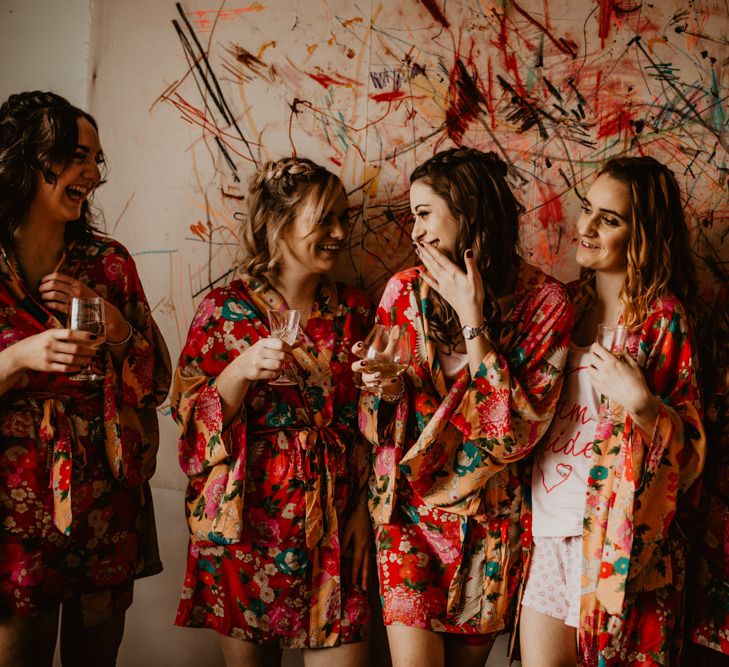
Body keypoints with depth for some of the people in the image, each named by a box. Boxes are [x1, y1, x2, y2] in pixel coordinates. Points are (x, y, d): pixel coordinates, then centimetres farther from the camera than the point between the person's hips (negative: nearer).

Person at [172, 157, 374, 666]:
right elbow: (194, 420, -4)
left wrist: (362, 510, 3)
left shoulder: (354, 310, 6)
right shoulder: (226, 310, -3)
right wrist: (242, 369, -21)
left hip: (335, 525, 2)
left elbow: (368, 424, 10)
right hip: (247, 521, -2)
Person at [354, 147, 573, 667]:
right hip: (408, 511, 1)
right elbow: (376, 425, 6)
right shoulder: (406, 290, -4)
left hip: (489, 521, 0)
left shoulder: (545, 303, -10)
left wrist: (472, 320, -21)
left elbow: (516, 432, -20)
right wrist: (386, 388, -17)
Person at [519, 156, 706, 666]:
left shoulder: (662, 317, -7)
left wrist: (642, 403, -24)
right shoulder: (571, 303, 9)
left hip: (617, 539, -5)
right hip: (548, 530, 5)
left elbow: (690, 451, -7)